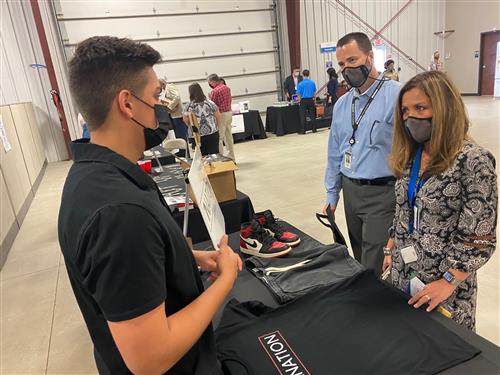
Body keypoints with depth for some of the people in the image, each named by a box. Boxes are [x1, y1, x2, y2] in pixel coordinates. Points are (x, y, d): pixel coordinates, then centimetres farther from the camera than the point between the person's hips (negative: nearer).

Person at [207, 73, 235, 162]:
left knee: (219, 138, 0)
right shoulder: (227, 88, 8)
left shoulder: (214, 91, -16)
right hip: (229, 112, 8)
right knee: (229, 137, 14)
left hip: (221, 114, -8)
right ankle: (232, 157, 21)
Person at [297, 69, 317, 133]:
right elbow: (314, 93, 6)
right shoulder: (312, 82, 1)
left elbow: (299, 94, -4)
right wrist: (314, 100, 16)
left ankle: (302, 130, 3)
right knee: (312, 115, 10)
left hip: (303, 100, -3)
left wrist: (299, 100, 8)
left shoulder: (301, 84, -7)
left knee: (303, 116, 2)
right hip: (311, 100, 3)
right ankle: (314, 129, 14)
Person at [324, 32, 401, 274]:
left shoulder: (396, 96, -13)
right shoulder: (341, 104, 9)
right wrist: (332, 193, 16)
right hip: (351, 191, 7)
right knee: (360, 260, 22)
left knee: (374, 270, 0)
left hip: (382, 193, -6)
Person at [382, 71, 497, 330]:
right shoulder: (410, 155, 1)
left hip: (445, 279, -5)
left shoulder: (474, 161, -19)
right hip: (402, 274, 6)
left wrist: (448, 281, -18)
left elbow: (480, 238, -18)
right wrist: (390, 250, 10)